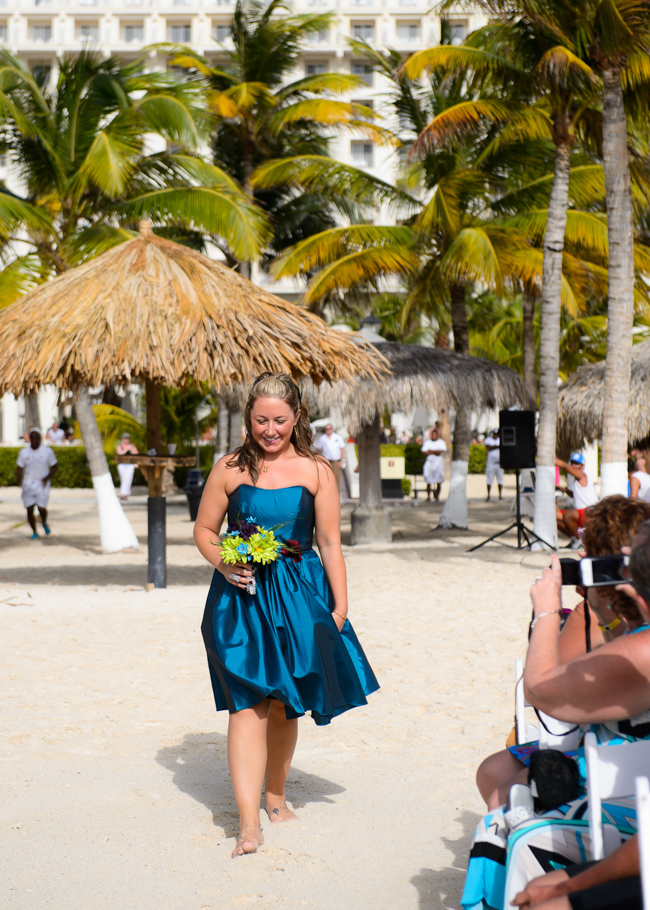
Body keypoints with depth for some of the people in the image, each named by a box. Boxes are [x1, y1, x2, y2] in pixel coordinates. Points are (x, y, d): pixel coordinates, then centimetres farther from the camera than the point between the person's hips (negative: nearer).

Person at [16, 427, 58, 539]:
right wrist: (19, 478, -15)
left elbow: (54, 467, 6)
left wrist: (47, 478, -10)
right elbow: (19, 468, 6)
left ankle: (44, 523, 21)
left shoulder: (47, 451, -1)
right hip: (28, 484, 2)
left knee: (41, 508, -13)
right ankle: (34, 532, 18)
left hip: (42, 485, -2)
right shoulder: (24, 452, 4)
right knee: (29, 509, 0)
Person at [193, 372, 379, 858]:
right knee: (248, 703, -11)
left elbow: (330, 542, 3)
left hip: (299, 595, 1)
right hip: (241, 598, -1)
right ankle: (248, 823, -14)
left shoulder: (316, 470, 2)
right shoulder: (229, 469, 2)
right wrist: (224, 563, -9)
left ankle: (275, 796, 33)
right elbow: (204, 529, 10)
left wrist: (340, 605, 0)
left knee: (285, 706, 11)